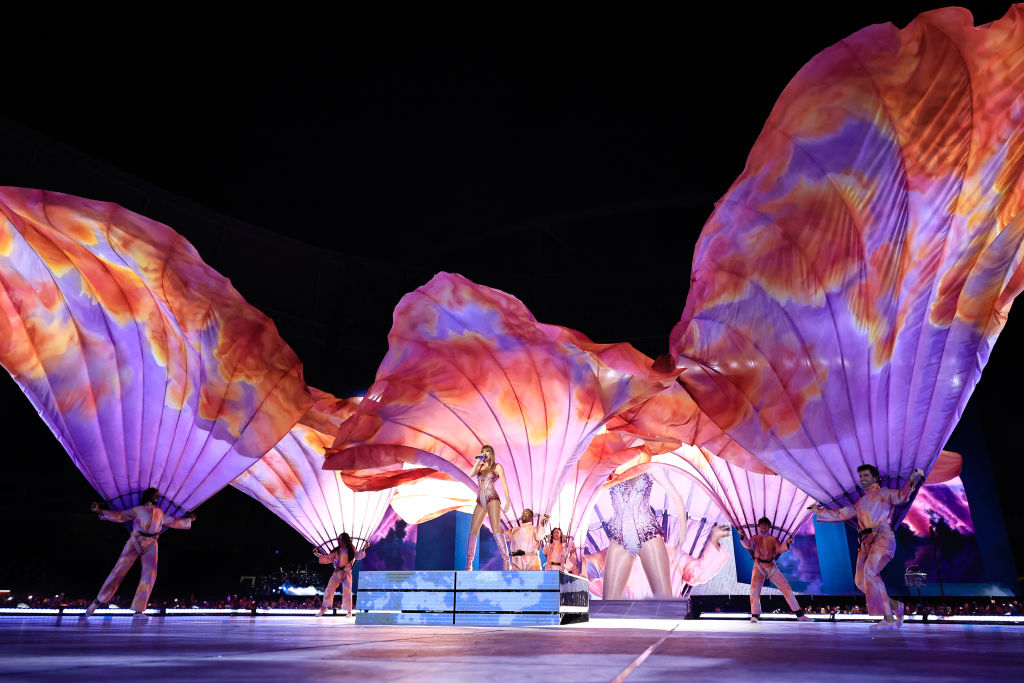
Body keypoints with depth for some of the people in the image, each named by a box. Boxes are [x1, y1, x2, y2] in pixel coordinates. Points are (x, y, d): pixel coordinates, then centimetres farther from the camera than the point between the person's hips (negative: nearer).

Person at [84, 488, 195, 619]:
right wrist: (100, 511, -11)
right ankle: (96, 602, 3)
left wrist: (188, 520, 32)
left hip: (150, 545, 3)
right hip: (135, 543, -3)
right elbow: (120, 515, 0)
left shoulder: (160, 512, 20)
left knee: (149, 575, -8)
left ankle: (138, 610, -5)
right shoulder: (137, 510, 7)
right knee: (118, 571, -10)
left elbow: (173, 522, 30)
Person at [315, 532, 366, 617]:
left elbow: (358, 556, -9)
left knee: (347, 591, -3)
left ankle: (349, 611, 9)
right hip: (337, 572, 3)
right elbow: (328, 558, 10)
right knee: (329, 589, -4)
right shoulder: (337, 550, 6)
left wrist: (364, 549, -20)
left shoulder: (351, 549, 0)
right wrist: (317, 554, 6)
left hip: (346, 573, -3)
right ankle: (324, 607, 12)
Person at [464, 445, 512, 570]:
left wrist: (507, 502, -6)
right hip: (480, 501, 5)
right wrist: (478, 461, 2)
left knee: (496, 529, -17)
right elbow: (471, 475, 1)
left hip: (492, 499, -5)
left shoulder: (497, 467, 9)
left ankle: (506, 563, -19)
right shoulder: (480, 467, 20)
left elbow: (504, 484, 3)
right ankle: (468, 564, 8)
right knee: (473, 531, 2)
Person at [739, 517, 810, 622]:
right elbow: (747, 545, -9)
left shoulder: (773, 539, 13)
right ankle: (754, 616, -11)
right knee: (754, 590, -19)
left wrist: (787, 543, -26)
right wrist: (742, 537, -29)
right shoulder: (755, 538, 10)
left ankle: (799, 615, 8)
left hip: (772, 567, 2)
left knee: (787, 589, -1)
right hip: (759, 567, -2)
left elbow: (780, 549, -5)